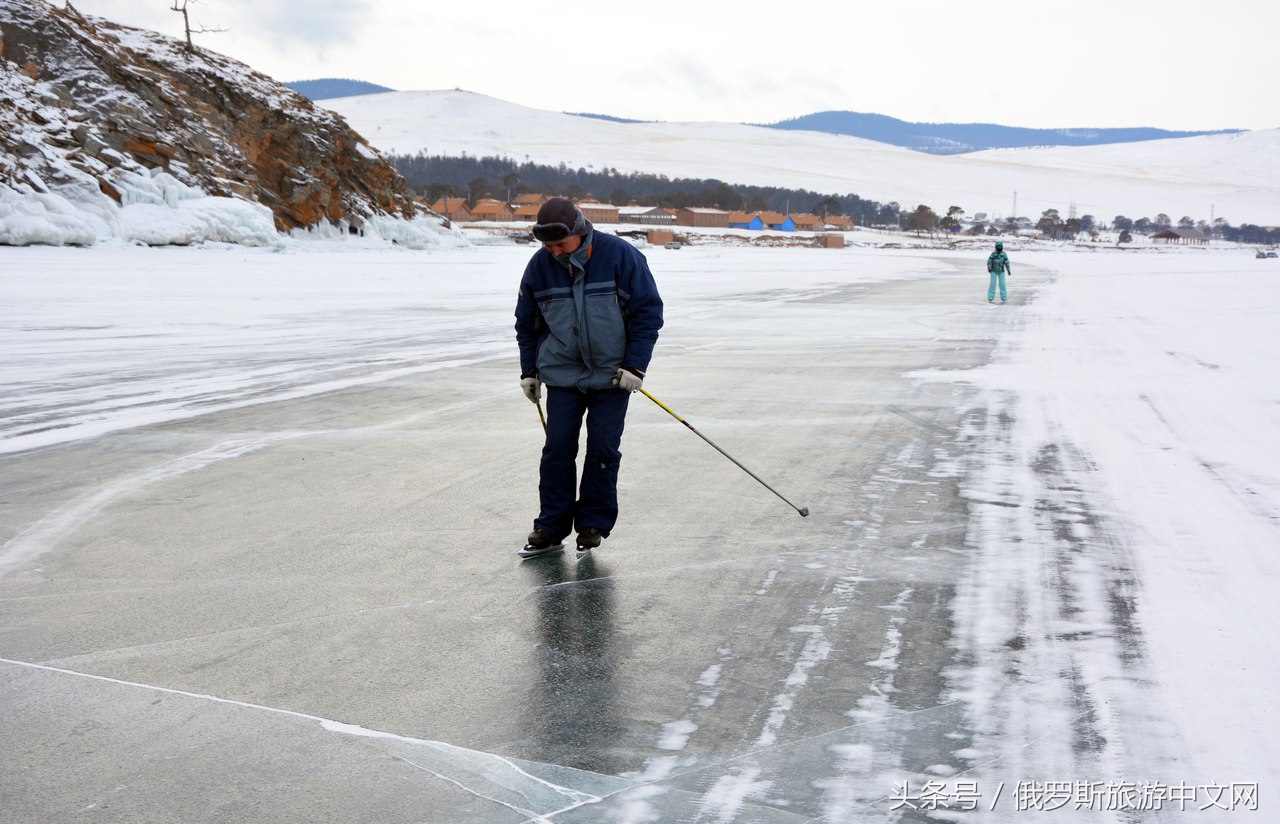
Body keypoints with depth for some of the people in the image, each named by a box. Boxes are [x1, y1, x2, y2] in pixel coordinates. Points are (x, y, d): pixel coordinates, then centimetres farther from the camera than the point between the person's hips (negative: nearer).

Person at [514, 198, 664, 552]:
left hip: (612, 374, -2)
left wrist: (635, 365, -11)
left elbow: (648, 311, -8)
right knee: (558, 446, -2)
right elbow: (527, 322, 12)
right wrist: (529, 371, 12)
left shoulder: (620, 256, -13)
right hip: (562, 374, 2)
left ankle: (594, 522, 14)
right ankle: (552, 524, 9)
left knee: (603, 448, -1)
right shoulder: (540, 265, -4)